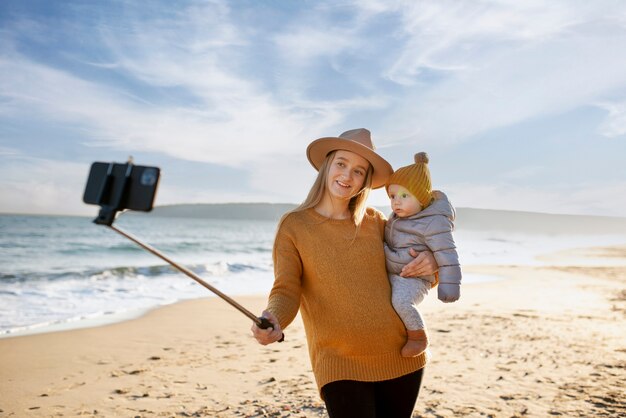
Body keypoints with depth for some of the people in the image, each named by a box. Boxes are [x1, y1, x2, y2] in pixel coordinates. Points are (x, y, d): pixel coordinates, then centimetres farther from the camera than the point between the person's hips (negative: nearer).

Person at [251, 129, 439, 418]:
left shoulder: (375, 222, 4)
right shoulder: (294, 225, -4)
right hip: (340, 366, -3)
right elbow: (286, 291, -9)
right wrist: (273, 320, -31)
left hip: (401, 357, 4)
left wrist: (431, 263, -8)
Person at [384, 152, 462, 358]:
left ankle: (418, 336, -8)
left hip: (413, 279, -9)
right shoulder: (399, 215, 8)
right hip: (390, 274, 9)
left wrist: (449, 285, -20)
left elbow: (447, 255, -19)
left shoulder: (434, 223, -18)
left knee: (401, 300, -33)